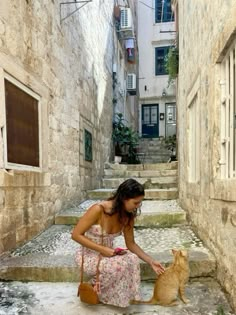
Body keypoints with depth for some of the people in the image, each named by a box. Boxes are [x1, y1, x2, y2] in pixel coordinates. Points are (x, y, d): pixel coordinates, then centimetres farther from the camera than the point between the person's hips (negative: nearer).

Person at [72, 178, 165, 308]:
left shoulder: (128, 216, -7)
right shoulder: (98, 209, -27)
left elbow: (131, 244, 4)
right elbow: (76, 235, -21)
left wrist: (151, 262, -4)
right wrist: (102, 249, -27)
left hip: (108, 254, 5)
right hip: (89, 255, -5)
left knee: (133, 259, -24)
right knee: (120, 264, -30)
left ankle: (124, 297, -1)